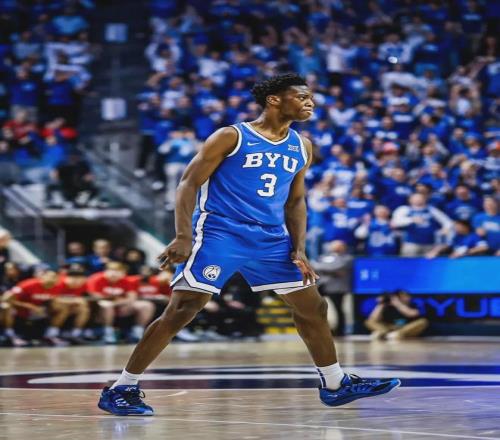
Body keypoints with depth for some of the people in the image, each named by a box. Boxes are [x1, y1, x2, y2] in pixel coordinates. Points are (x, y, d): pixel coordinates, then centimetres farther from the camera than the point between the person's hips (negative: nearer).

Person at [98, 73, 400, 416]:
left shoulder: (302, 147, 11)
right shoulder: (231, 137, -7)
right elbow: (189, 184, -7)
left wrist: (299, 250, 8)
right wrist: (183, 237, -18)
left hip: (271, 240, 7)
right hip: (219, 234, -7)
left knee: (313, 306, 9)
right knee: (182, 310, -14)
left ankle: (336, 385, 25)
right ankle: (121, 389, -8)